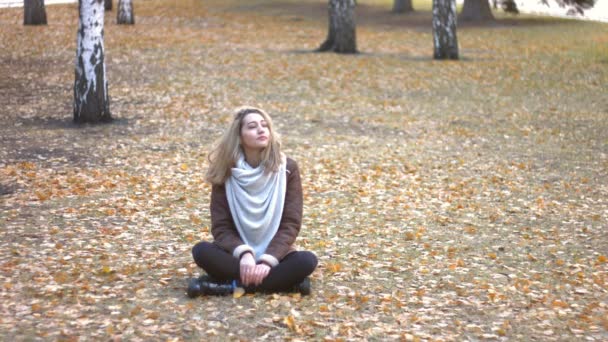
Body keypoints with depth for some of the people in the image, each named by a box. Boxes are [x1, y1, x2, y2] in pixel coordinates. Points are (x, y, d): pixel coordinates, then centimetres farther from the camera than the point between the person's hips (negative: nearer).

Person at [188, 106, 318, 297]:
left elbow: (291, 223, -8)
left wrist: (268, 260, -22)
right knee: (202, 251, -30)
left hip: (274, 254, 0)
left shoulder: (287, 168, -5)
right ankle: (284, 281, -30)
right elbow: (220, 226, -6)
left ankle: (232, 284, -28)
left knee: (307, 261, -31)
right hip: (238, 254, 0)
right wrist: (244, 253, -26)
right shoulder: (226, 172, -4)